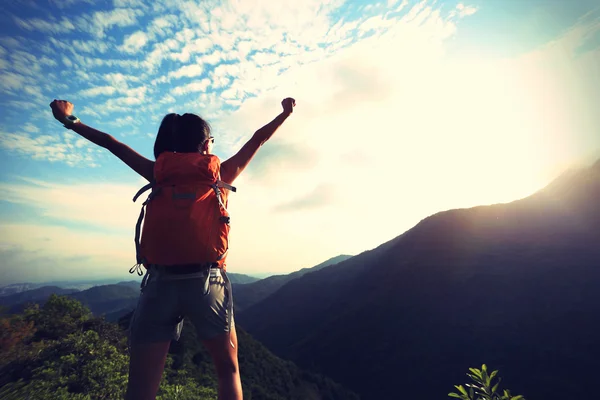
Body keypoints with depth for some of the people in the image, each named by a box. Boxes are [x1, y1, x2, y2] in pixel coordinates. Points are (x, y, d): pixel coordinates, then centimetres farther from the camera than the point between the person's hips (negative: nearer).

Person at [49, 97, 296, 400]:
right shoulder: (220, 174, 1)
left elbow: (113, 144, 16)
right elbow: (258, 139, 10)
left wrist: (70, 121, 32)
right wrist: (286, 112, 23)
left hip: (161, 283, 2)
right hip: (207, 282, -1)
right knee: (228, 370, 18)